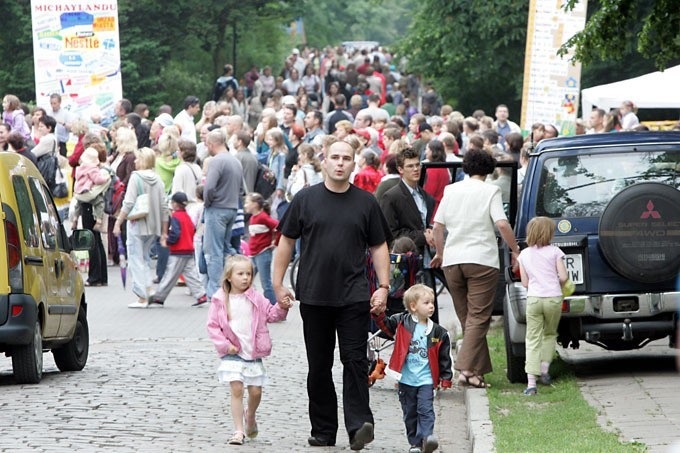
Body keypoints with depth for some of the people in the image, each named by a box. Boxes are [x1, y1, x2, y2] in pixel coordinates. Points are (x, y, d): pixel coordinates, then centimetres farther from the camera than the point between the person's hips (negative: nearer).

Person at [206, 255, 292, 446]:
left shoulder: (256, 298, 5)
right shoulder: (220, 300, -1)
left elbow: (270, 314, 8)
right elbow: (213, 325, 0)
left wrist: (281, 307, -12)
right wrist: (224, 344, -10)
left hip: (253, 353, 2)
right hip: (232, 354, -2)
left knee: (255, 391, 4)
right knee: (236, 389, -11)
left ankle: (250, 416, 36)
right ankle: (239, 430, -5)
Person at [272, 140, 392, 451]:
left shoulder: (366, 202, 7)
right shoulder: (305, 199, 6)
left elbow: (379, 247, 10)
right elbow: (286, 241, 9)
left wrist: (383, 287, 1)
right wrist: (278, 284, 4)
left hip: (354, 296, -1)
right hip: (314, 296, 1)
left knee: (355, 361, -10)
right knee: (318, 366, 6)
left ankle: (359, 425, -15)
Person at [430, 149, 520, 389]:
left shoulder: (451, 191, 10)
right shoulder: (490, 191, -3)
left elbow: (438, 225, 11)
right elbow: (502, 224, -13)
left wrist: (440, 253, 23)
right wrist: (515, 250, -2)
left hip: (452, 261, 4)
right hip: (481, 259, -4)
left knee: (467, 318, 13)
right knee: (478, 318, -5)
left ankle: (479, 368, 13)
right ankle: (468, 369, -18)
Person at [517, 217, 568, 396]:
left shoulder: (524, 254, 10)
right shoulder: (554, 252, 3)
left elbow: (525, 282, 9)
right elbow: (563, 277, -2)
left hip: (533, 299, 1)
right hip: (553, 298, -1)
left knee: (533, 341, -2)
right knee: (550, 334, 23)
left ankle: (531, 383, -13)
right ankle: (544, 370, 17)